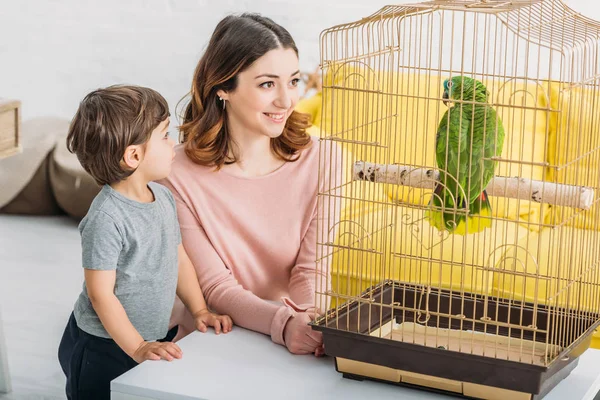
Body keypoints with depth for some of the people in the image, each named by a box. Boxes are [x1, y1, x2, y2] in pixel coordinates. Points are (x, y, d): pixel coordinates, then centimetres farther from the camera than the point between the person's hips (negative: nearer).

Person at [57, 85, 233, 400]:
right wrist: (138, 348, -23)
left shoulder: (163, 197, 2)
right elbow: (101, 294, -22)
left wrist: (200, 311, 9)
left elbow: (179, 258, 13)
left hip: (156, 337, 7)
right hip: (105, 349, -7)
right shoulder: (106, 219, -23)